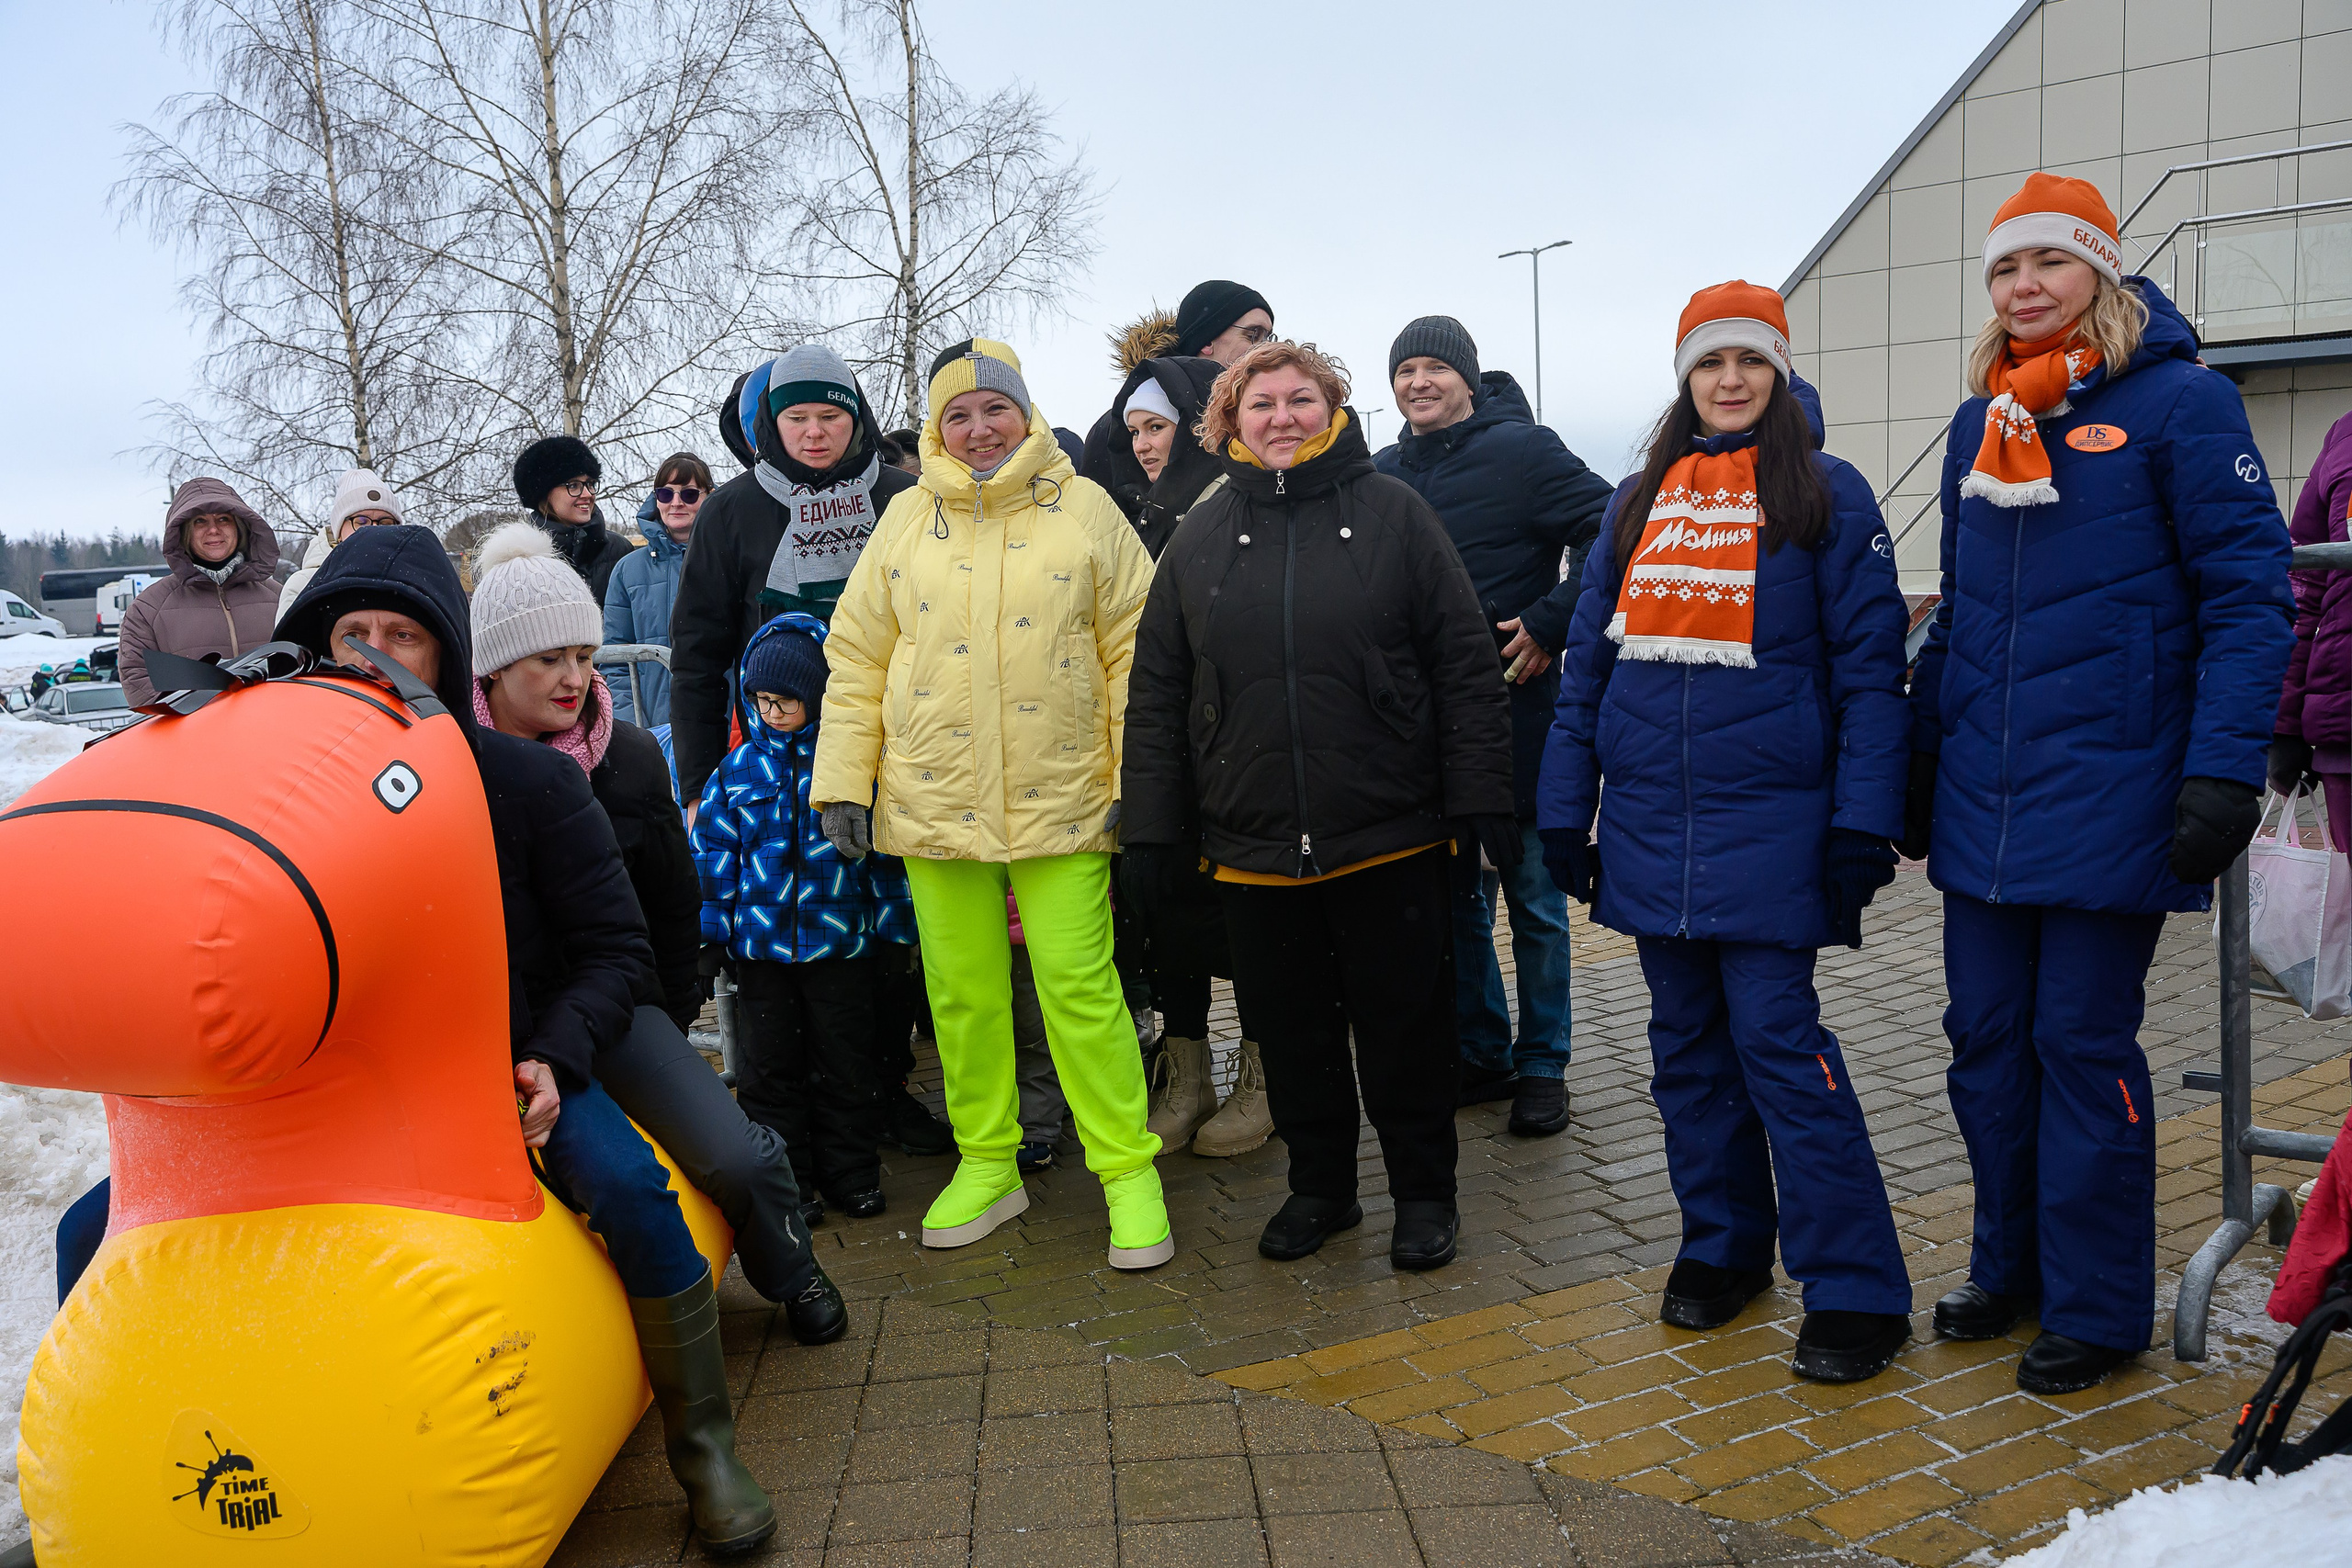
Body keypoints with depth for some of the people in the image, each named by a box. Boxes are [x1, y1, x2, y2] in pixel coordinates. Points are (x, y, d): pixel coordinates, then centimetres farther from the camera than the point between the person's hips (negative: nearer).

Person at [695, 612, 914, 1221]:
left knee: (846, 1061, 9)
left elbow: (886, 846, 1)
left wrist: (894, 927, -1)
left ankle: (851, 1173, 23)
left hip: (841, 941, -2)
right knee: (767, 1066, 9)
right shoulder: (740, 768, 3)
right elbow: (712, 852, 7)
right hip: (759, 941, 2)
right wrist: (709, 935, 4)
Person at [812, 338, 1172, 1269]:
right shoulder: (907, 519, 9)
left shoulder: (1084, 510, 3)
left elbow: (1134, 650, 2)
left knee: (1080, 984, -4)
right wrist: (842, 782, 5)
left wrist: (1137, 778, -4)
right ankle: (986, 1164, 25)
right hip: (933, 803, 3)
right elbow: (856, 658, 10)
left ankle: (1129, 1173, 9)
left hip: (1061, 799, -3)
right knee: (962, 991, 9)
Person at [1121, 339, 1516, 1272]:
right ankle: (1320, 1186, 32)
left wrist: (1481, 800, -6)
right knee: (1290, 1029, 13)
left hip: (1391, 838, -2)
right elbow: (1157, 697, 8)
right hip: (1253, 846, 3)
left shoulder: (1394, 514, 0)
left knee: (1404, 1024, 8)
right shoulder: (1198, 540, 7)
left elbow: (1465, 665, -1)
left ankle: (1425, 1193, 26)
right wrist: (1152, 833, 4)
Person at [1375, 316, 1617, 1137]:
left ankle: (1542, 1066, 17)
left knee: (1533, 898, 5)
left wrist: (1548, 625, -15)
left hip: (1514, 717, -5)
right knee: (1453, 897, 13)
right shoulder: (1383, 474, 10)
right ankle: (1481, 1053, 26)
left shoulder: (1521, 450, -7)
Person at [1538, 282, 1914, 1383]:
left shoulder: (1828, 495, 0)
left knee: (1778, 1043, -8)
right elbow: (1587, 663, 13)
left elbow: (1868, 668, -4)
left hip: (1770, 826, -5)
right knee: (1687, 1043, 11)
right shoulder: (1639, 502, 13)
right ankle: (1722, 1246, 25)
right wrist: (1563, 812, 7)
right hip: (1650, 826, 5)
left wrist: (1863, 824, -13)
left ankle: (1855, 1289, 2)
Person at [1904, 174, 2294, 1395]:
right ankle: (2009, 1268, 28)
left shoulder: (2179, 402, -5)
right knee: (1986, 1040, 11)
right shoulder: (1980, 423, 13)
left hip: (2108, 793, -5)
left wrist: (2223, 772, -17)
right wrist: (1916, 768, 16)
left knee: (2083, 1043, 2)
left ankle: (2097, 1307, 18)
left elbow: (2248, 600, -9)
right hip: (1981, 796, 6)